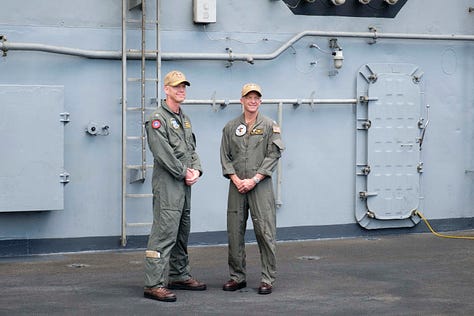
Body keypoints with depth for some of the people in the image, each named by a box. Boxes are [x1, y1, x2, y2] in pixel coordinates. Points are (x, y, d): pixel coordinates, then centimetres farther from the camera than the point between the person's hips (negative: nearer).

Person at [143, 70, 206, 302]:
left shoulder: (184, 119, 18)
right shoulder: (158, 118, -10)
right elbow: (163, 153, -18)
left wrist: (196, 170, 0)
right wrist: (184, 173, -12)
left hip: (185, 185, 9)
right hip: (167, 185, -9)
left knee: (182, 233, 16)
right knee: (164, 233, -13)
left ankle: (179, 276, 28)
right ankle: (154, 284, -13)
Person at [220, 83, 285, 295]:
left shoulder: (269, 126, 3)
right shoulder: (231, 127, 11)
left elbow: (273, 155, -3)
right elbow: (225, 156, 8)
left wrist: (254, 179, -11)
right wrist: (236, 180, -6)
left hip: (261, 185, -3)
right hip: (237, 186, 3)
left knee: (265, 232, -5)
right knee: (234, 233, 5)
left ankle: (267, 279, 1)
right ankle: (237, 277, 15)